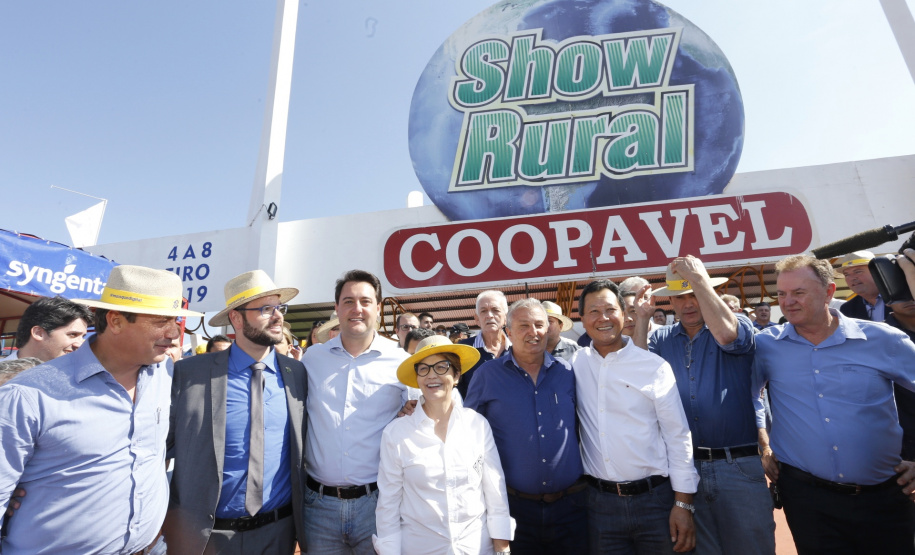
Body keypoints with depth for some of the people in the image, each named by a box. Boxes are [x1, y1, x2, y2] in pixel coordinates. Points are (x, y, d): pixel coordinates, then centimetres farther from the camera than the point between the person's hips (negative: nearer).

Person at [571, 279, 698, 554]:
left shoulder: (655, 367, -8)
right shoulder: (576, 363, -2)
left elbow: (678, 438, -4)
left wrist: (683, 504, -5)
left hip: (655, 499, -1)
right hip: (600, 502, 2)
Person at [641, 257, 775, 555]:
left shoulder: (739, 324, -2)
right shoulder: (661, 339, 5)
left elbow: (725, 333, -26)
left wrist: (698, 277, -18)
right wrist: (641, 320, -8)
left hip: (740, 466, -2)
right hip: (685, 467, 3)